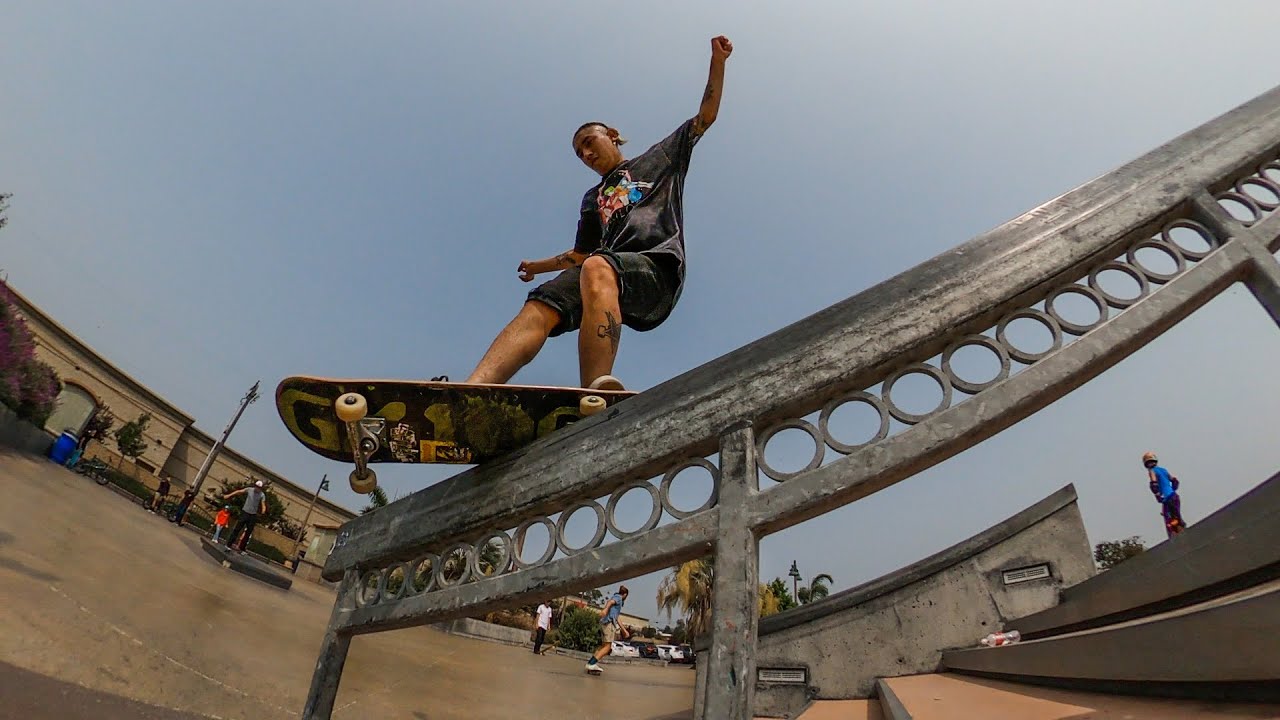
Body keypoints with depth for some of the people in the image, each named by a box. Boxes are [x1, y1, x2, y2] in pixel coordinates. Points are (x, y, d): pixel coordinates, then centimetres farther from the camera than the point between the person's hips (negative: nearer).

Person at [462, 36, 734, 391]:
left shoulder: (658, 159, 29)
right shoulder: (592, 198, 39)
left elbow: (706, 116, 26)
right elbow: (580, 254, 42)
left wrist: (717, 62, 19)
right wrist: (538, 266, 38)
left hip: (656, 266, -4)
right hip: (603, 268, 5)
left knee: (596, 269, -40)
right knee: (537, 309, -25)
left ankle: (595, 398, -58)